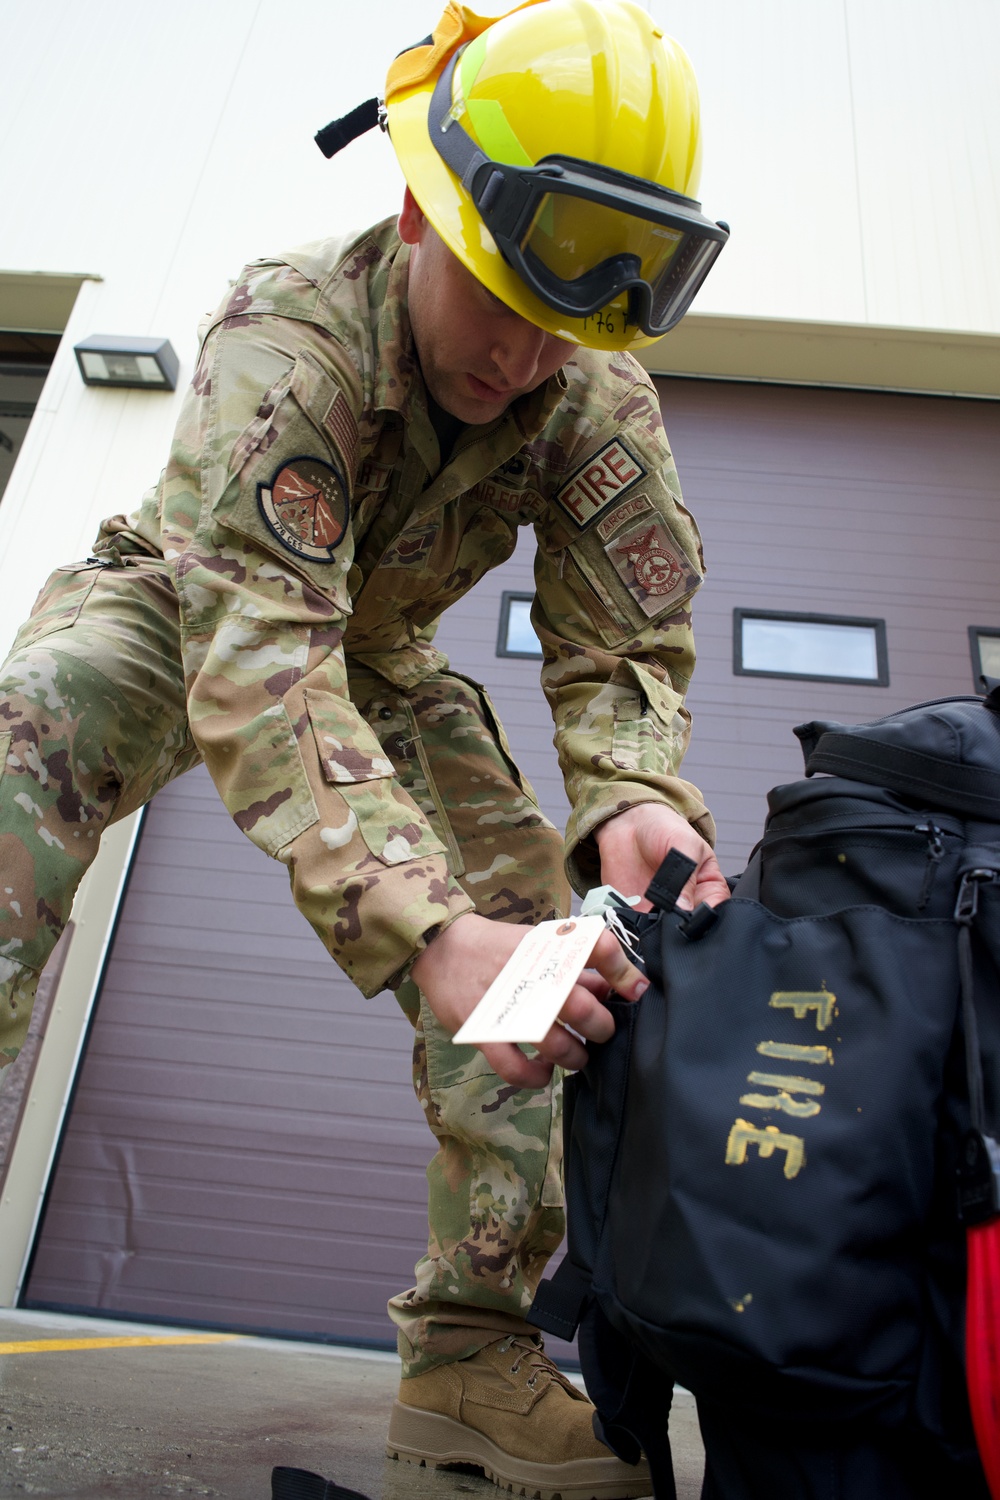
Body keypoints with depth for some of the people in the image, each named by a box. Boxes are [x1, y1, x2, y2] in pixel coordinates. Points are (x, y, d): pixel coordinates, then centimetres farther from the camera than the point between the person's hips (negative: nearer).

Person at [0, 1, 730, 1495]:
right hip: (189, 605, -3)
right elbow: (256, 658, -47)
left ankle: (471, 1349, -6)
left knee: (529, 916, -16)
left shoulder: (601, 396, -19)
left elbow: (624, 642, -20)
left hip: (377, 656, 4)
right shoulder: (290, 333, -34)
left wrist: (631, 799, -44)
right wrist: (424, 930, -60)